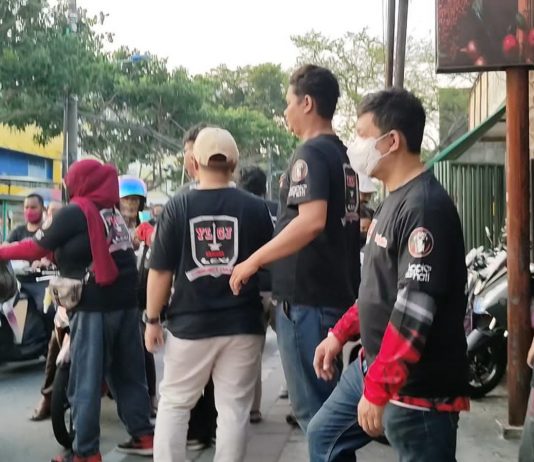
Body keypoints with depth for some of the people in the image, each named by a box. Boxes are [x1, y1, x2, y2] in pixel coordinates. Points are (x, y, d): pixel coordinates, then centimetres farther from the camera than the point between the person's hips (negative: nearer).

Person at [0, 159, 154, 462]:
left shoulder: (76, 212, -7)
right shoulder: (113, 212, 13)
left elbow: (37, 248, -3)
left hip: (94, 306, -7)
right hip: (125, 301, 7)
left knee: (86, 382, 2)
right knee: (129, 373, 14)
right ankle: (144, 435, 19)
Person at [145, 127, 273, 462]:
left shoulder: (178, 207, -5)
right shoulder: (255, 207, -3)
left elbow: (161, 271, -4)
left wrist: (153, 319, 7)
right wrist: (269, 309, 22)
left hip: (190, 324, 0)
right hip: (243, 324, 1)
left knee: (174, 404, 14)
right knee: (234, 408, 8)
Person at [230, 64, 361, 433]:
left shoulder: (311, 154, -14)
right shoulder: (342, 155, 15)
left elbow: (311, 221, -29)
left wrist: (254, 260, -23)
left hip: (307, 297, -9)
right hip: (337, 293, 9)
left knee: (311, 406, 0)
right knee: (327, 400, 18)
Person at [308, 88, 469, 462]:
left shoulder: (425, 206, -22)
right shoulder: (394, 201, 11)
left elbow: (414, 310, -27)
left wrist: (377, 389, -24)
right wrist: (340, 334, 18)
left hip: (416, 384, -10)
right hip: (374, 366, 10)